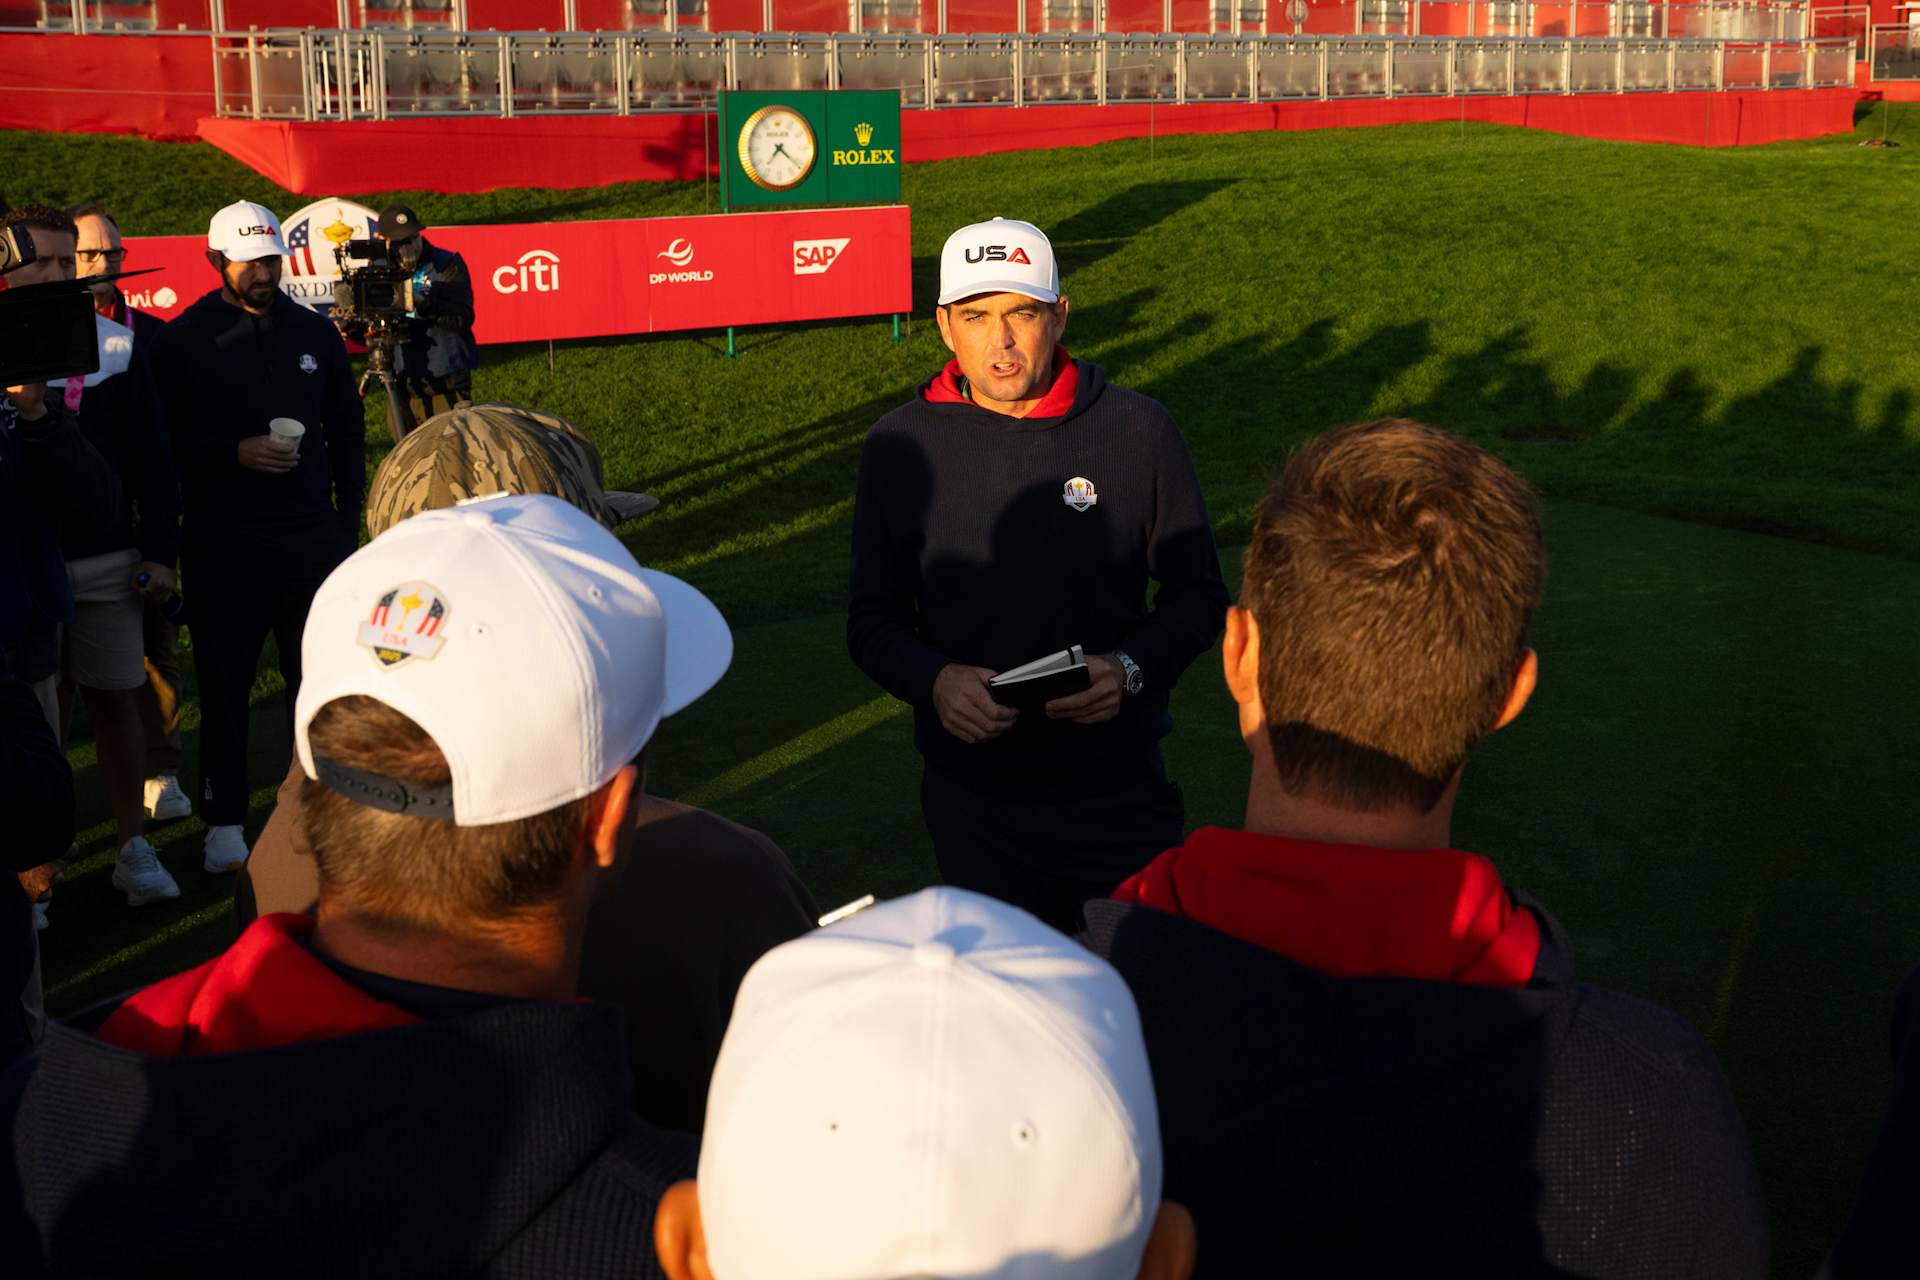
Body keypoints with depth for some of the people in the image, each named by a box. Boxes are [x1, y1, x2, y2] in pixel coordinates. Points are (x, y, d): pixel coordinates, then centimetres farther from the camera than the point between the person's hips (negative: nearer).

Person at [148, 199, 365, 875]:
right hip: (223, 546, -3)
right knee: (224, 684, 4)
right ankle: (224, 819, 15)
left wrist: (348, 521, 9)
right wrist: (235, 453, -17)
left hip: (311, 536, 3)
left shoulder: (314, 333, 8)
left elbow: (346, 430, 14)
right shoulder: (182, 341, -2)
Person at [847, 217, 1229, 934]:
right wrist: (935, 680, -16)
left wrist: (1130, 669, -16)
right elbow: (873, 619, 4)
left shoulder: (1137, 430, -4)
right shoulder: (900, 446, -2)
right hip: (972, 799, 1)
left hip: (1119, 790, -1)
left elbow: (1198, 594, 3)